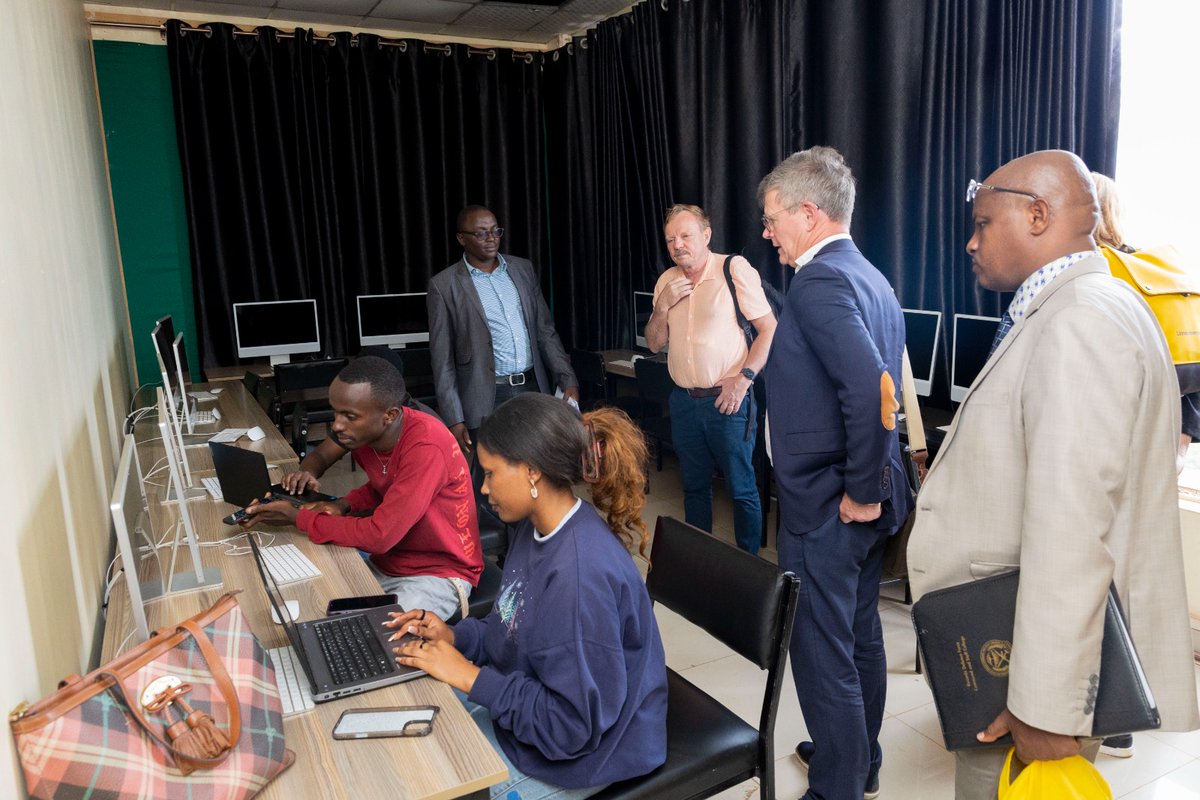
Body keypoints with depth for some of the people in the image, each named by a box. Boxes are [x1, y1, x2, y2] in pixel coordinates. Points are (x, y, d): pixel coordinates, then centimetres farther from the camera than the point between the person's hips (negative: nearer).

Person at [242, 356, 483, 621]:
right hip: (386, 562, 8)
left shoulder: (426, 447, -28)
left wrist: (297, 517, -16)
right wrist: (344, 505, -5)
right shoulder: (365, 433, -5)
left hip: (439, 572, -7)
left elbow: (379, 536, -27)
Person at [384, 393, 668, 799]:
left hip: (581, 748, -8)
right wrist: (455, 636, -4)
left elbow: (571, 725, -28)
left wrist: (470, 677, -22)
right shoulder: (538, 528, -4)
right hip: (524, 705, 8)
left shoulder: (581, 575, -33)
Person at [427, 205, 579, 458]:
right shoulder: (444, 285, -3)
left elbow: (545, 330, 12)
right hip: (487, 400, -4)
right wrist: (454, 419, -8)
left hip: (534, 389, 4)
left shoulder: (522, 269, 9)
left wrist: (568, 379, 1)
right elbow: (442, 359, -3)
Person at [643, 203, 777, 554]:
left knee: (742, 488, 3)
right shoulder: (667, 280, 9)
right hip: (684, 400, 6)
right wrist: (663, 305, -5)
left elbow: (770, 329, -10)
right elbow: (654, 343, 12)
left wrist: (744, 377, -17)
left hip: (727, 400, -5)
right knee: (694, 485, 16)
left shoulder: (735, 269, -8)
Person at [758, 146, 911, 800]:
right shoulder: (869, 276, 11)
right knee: (860, 636, 23)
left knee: (823, 655, 4)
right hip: (867, 499, 10)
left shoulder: (820, 280, -19)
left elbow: (869, 387, -32)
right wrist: (869, 484, 15)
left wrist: (862, 491, -20)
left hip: (826, 506, -10)